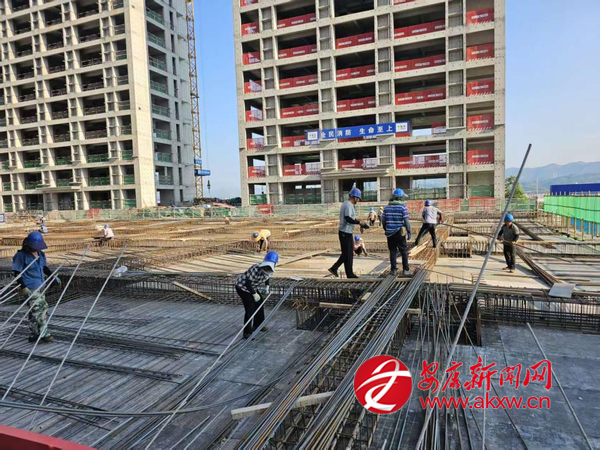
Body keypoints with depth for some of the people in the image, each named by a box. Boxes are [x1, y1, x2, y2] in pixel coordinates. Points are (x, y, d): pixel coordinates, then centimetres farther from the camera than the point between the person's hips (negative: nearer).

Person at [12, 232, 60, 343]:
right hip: (30, 288, -8)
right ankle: (44, 334, -6)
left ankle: (34, 335, 23)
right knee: (39, 309, -12)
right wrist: (23, 287, -18)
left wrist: (53, 276, 12)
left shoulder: (40, 254, 10)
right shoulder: (21, 255, -11)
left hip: (40, 287, 8)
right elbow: (17, 272, -11)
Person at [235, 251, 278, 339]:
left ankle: (257, 325, 36)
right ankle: (247, 332, -5)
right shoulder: (256, 269, -37)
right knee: (250, 308, -14)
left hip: (252, 287, 8)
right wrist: (254, 294, -27)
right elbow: (247, 282, -31)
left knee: (260, 302, 16)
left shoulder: (271, 270, -12)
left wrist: (267, 287, -1)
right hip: (242, 286, -8)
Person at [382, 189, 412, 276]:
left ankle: (394, 270, 11)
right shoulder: (403, 207, -8)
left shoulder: (387, 207, 4)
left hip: (390, 233, 3)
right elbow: (406, 221, -10)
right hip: (400, 233, -3)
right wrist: (409, 232, -3)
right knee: (404, 251, 8)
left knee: (393, 251, 10)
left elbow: (383, 221, 8)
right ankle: (405, 270, 9)